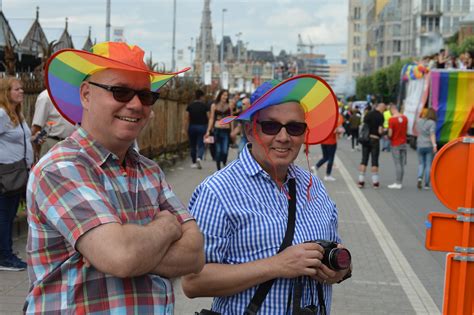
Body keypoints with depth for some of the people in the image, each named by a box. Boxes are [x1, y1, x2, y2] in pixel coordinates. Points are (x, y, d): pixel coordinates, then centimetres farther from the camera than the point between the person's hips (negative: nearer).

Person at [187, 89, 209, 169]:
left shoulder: (190, 106, -1)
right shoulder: (204, 106, -6)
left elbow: (187, 118, -4)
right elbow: (208, 117, -6)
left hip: (192, 127, 2)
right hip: (202, 127, -2)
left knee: (193, 145, 13)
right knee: (201, 145, 0)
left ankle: (194, 163, 18)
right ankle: (199, 158, -27)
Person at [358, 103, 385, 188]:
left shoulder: (368, 114, 5)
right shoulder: (380, 116, -10)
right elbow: (380, 131, -14)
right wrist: (383, 132, 6)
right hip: (375, 139, -4)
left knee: (364, 160, 6)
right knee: (375, 161, 2)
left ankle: (361, 181, 4)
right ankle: (375, 182, 6)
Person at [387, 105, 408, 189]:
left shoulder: (391, 119, -16)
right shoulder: (405, 118, 3)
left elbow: (390, 134, -15)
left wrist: (388, 137, 5)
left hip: (395, 144, -5)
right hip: (403, 143, 5)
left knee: (397, 164, -3)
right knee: (402, 164, 8)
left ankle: (398, 183, -1)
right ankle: (400, 182, 12)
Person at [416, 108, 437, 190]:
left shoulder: (419, 122, 6)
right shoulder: (432, 123, -10)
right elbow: (432, 134, -19)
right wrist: (434, 145, -25)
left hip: (420, 146, 4)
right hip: (429, 146, -4)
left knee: (421, 164, 13)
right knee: (428, 165, 4)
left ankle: (420, 178, -12)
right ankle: (426, 184, 5)